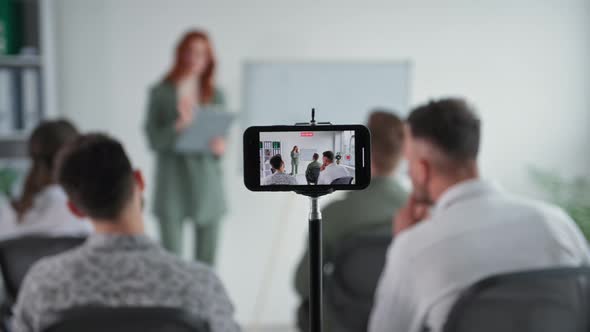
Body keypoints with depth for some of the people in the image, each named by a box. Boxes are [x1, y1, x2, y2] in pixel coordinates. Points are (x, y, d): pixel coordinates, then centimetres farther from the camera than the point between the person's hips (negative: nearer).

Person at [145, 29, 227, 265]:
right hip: (173, 185, -3)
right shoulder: (161, 93, 0)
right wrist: (177, 127, -22)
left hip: (207, 185, 3)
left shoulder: (215, 96, 9)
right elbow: (153, 140, -6)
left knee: (206, 262, 4)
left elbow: (222, 138, 10)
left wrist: (220, 147, -12)